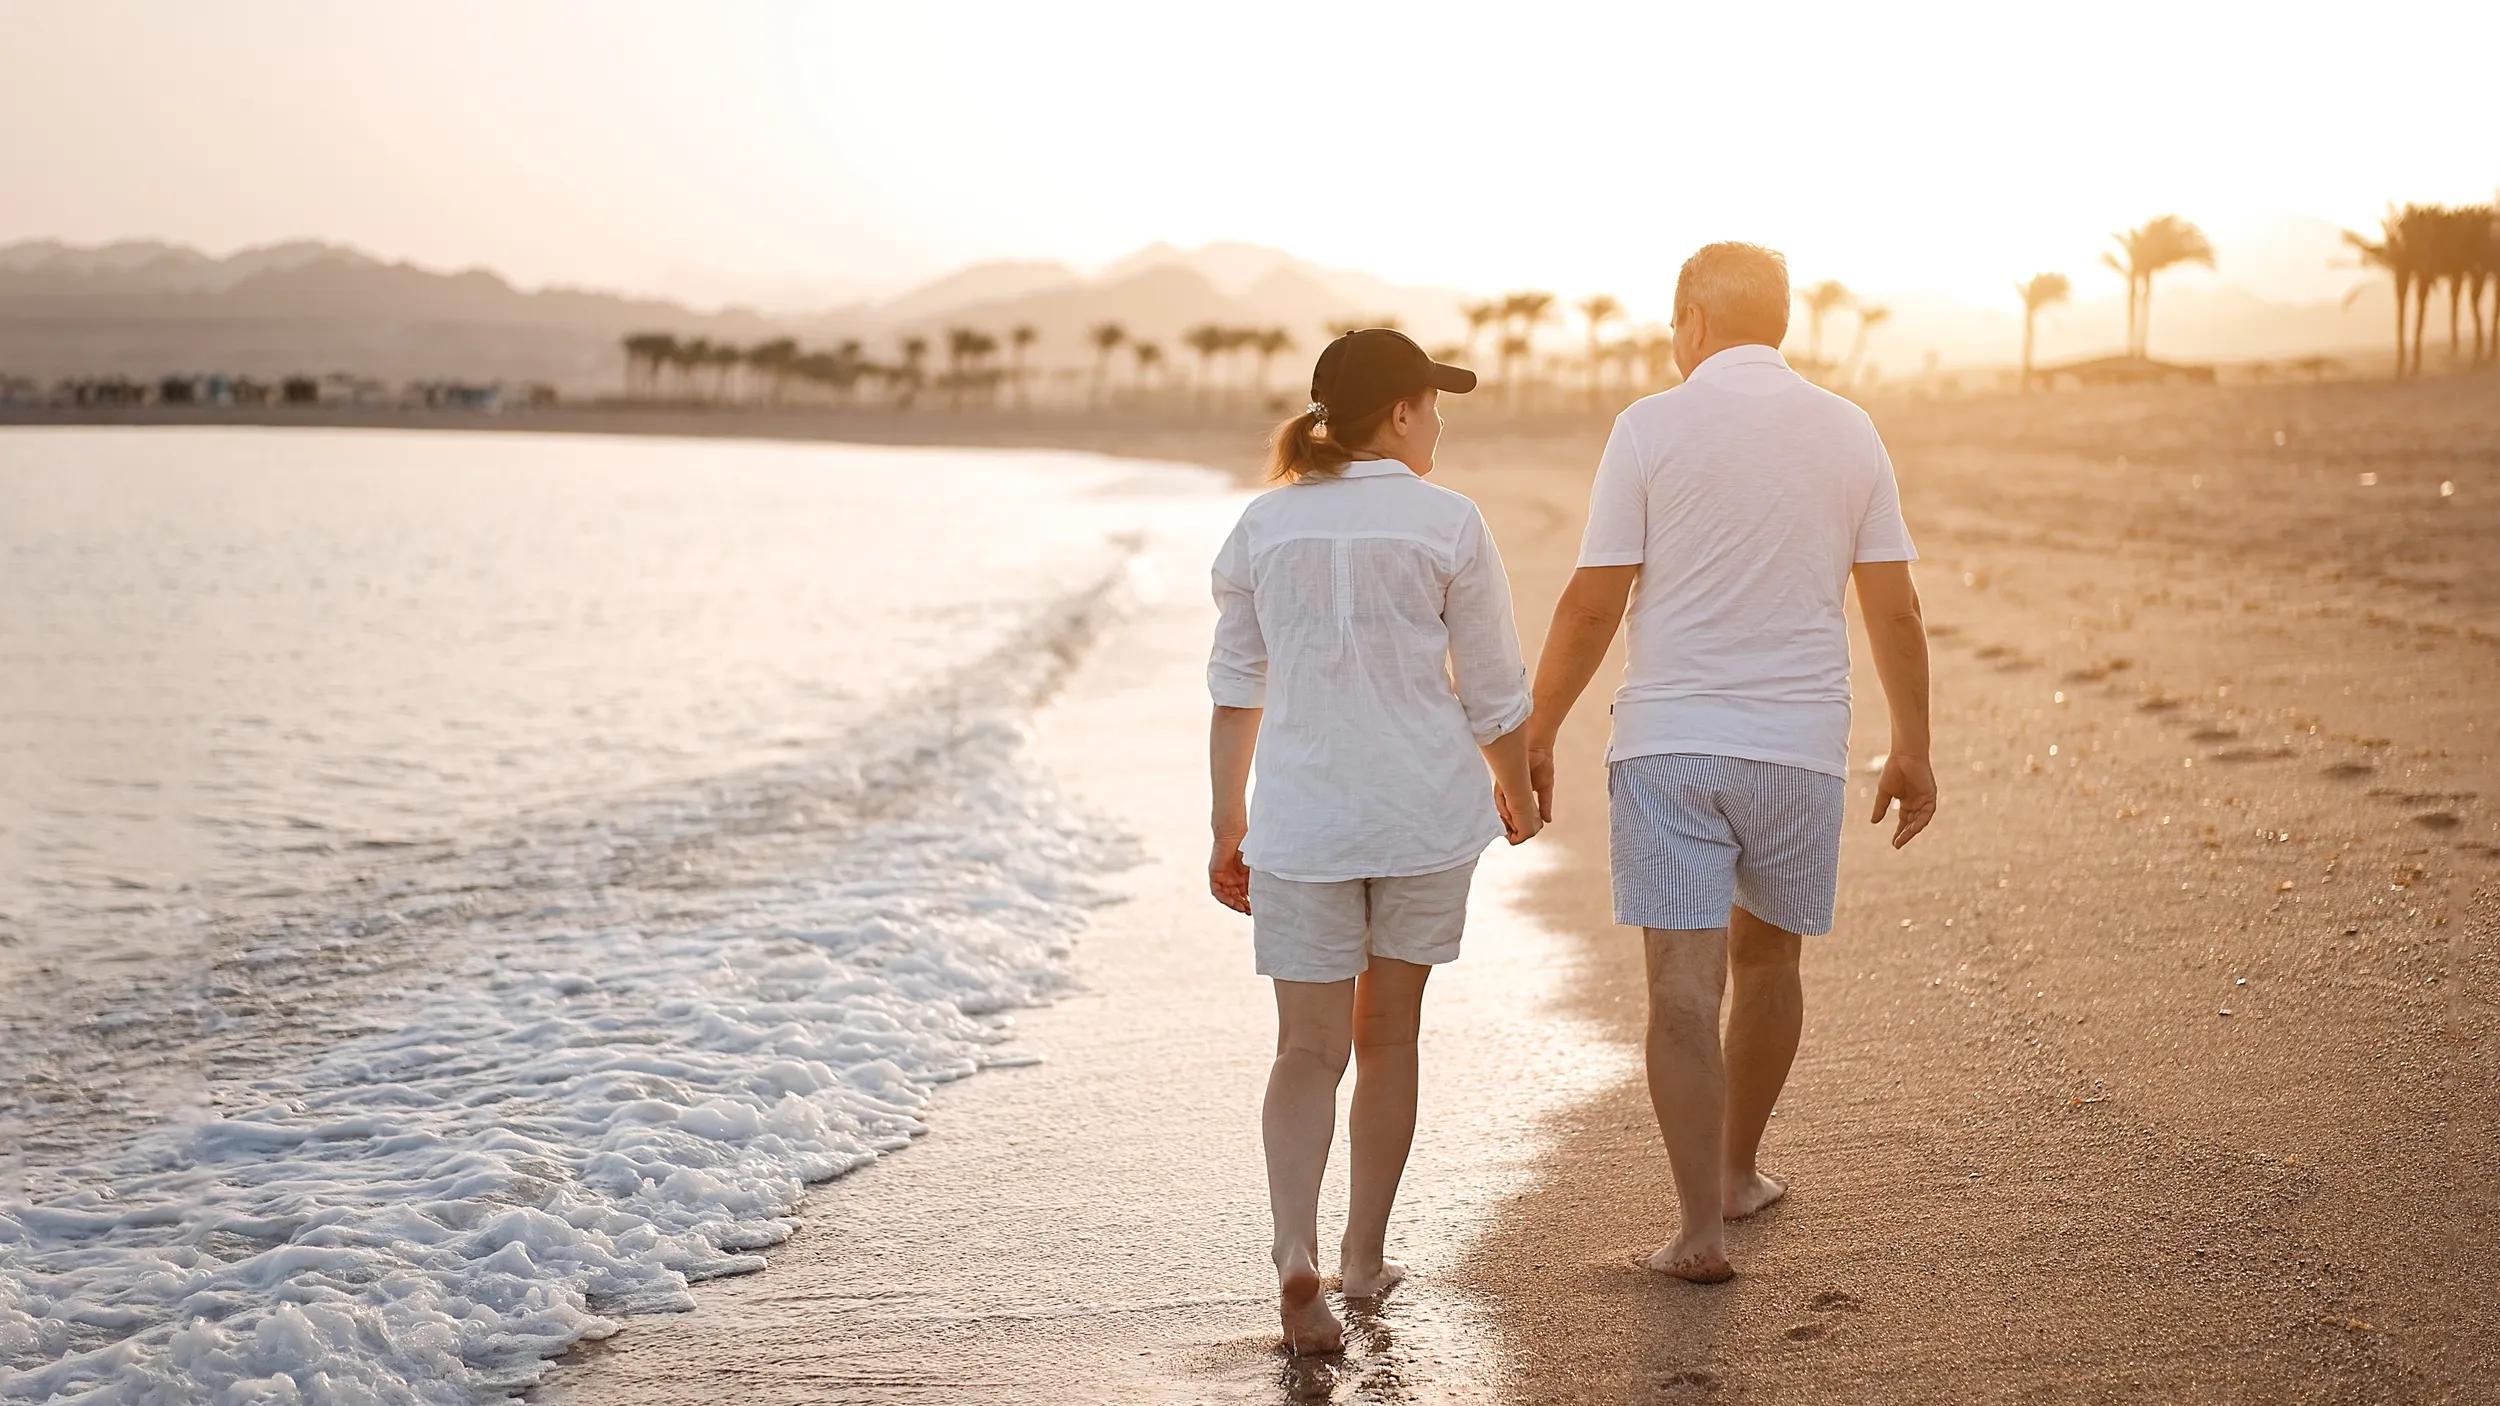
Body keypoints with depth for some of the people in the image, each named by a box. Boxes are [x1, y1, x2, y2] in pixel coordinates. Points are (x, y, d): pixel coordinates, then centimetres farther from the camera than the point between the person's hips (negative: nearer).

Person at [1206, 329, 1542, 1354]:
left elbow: (1234, 690, 7)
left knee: (1309, 1047, 5)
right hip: (1426, 808, -1)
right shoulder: (1447, 524, -6)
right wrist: (1518, 790, 16)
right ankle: (1365, 1256, 25)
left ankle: (1296, 1251, -17)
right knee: (1389, 1033, 15)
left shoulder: (1264, 526, 3)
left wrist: (1227, 825, 14)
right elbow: (1494, 689, -1)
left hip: (1301, 817, 1)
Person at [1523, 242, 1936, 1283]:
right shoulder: (1846, 431, 4)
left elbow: (1592, 606, -7)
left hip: (1667, 746, -3)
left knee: (1683, 987, -3)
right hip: (1800, 745, 3)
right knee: (1765, 962, 21)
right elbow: (1894, 609, 4)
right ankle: (1737, 1171, 35)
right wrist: (1912, 747, 14)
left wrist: (1536, 734, 3)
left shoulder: (1654, 426, -5)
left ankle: (1701, 1227, -6)